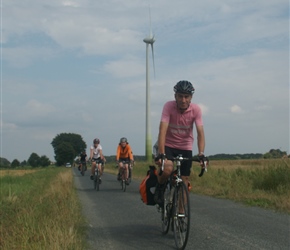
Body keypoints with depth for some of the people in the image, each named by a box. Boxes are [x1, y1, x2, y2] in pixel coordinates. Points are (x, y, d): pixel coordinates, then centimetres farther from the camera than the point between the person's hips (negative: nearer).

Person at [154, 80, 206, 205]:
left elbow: (200, 133, -20)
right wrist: (161, 154, -39)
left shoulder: (196, 109, -15)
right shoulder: (169, 106, -20)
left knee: (184, 182, 0)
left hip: (185, 148, 2)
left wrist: (201, 154, -35)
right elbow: (163, 130, -28)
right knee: (167, 168, -31)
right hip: (168, 145, -2)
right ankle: (160, 188, 0)